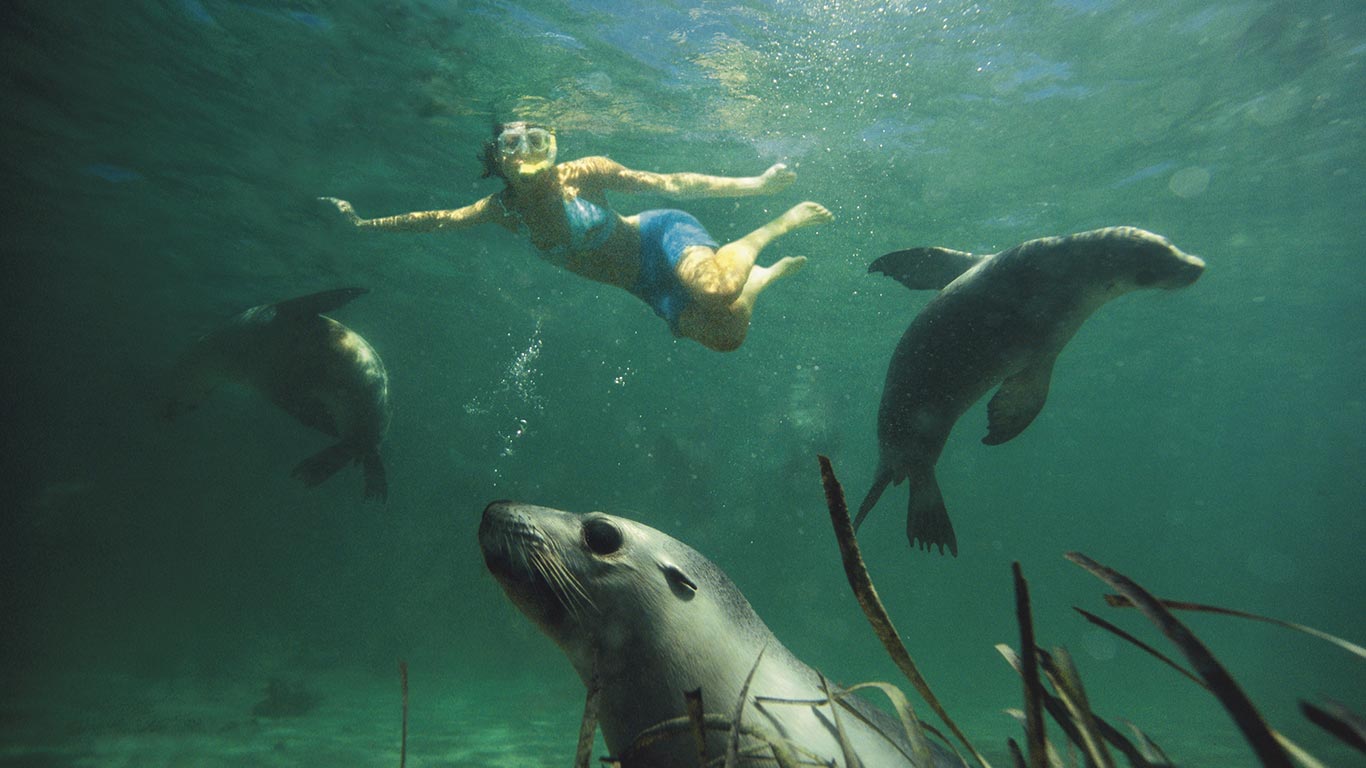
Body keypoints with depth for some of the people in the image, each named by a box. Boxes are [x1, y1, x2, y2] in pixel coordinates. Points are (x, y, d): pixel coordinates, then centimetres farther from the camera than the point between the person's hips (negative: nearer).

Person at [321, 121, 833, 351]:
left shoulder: (584, 173, -16)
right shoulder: (504, 209, -1)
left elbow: (670, 184, -16)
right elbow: (439, 219, 9)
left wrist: (755, 185, -19)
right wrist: (365, 224, 10)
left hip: (659, 236, -4)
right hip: (644, 285, 5)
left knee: (715, 291, -37)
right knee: (723, 336, -14)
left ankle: (777, 227, -5)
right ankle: (766, 275, 18)